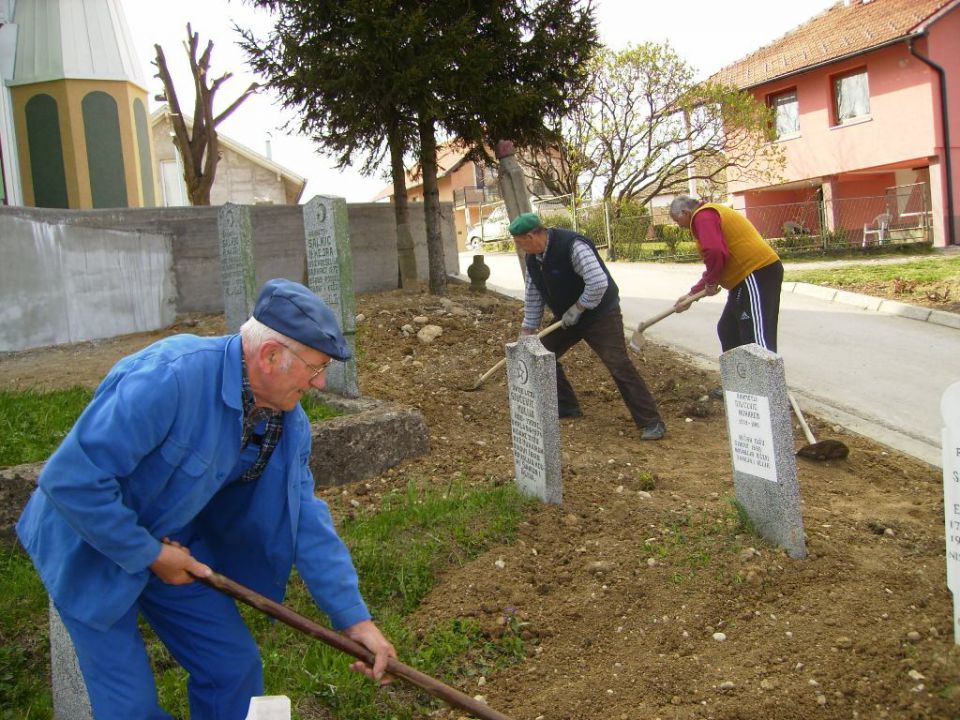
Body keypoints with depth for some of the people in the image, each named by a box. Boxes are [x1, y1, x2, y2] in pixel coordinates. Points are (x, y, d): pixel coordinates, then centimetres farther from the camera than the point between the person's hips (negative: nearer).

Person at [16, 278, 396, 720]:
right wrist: (148, 555, -22)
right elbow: (72, 480, -33)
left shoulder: (288, 422, -11)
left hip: (174, 547, 7)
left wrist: (354, 619, -7)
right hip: (93, 548, -6)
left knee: (235, 669, 9)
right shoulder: (170, 377, -35)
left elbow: (307, 523, -5)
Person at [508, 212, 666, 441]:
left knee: (618, 365, -18)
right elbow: (533, 297, 7)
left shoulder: (572, 246, -29)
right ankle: (566, 407, 22)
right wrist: (527, 333, 8)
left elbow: (598, 283, -34)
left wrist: (577, 310, -24)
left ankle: (651, 422, -11)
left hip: (600, 314, -9)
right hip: (567, 317, 9)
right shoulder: (533, 258, -1)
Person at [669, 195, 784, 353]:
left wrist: (710, 282, -8)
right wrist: (692, 294, 22)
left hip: (757, 274, -11)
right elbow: (715, 266, 26)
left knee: (758, 339, -13)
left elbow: (715, 252, -25)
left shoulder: (702, 215, -9)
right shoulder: (711, 213, 24)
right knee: (728, 331, 19)